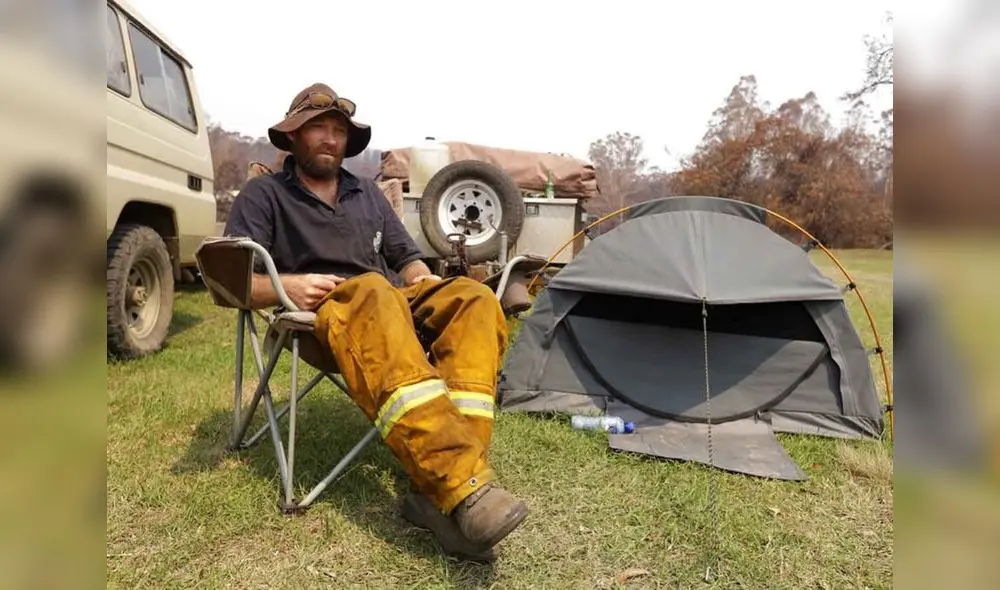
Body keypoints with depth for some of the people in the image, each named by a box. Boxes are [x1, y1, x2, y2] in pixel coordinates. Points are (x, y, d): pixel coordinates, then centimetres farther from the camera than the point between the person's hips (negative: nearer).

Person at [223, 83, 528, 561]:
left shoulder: (368, 193, 25)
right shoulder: (264, 195, 10)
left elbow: (406, 259, 21)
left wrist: (428, 284, -1)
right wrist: (287, 286, -19)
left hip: (393, 304, 5)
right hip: (324, 315, -5)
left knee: (472, 298, -26)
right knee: (372, 294, -41)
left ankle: (440, 486, -40)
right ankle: (463, 485, -53)